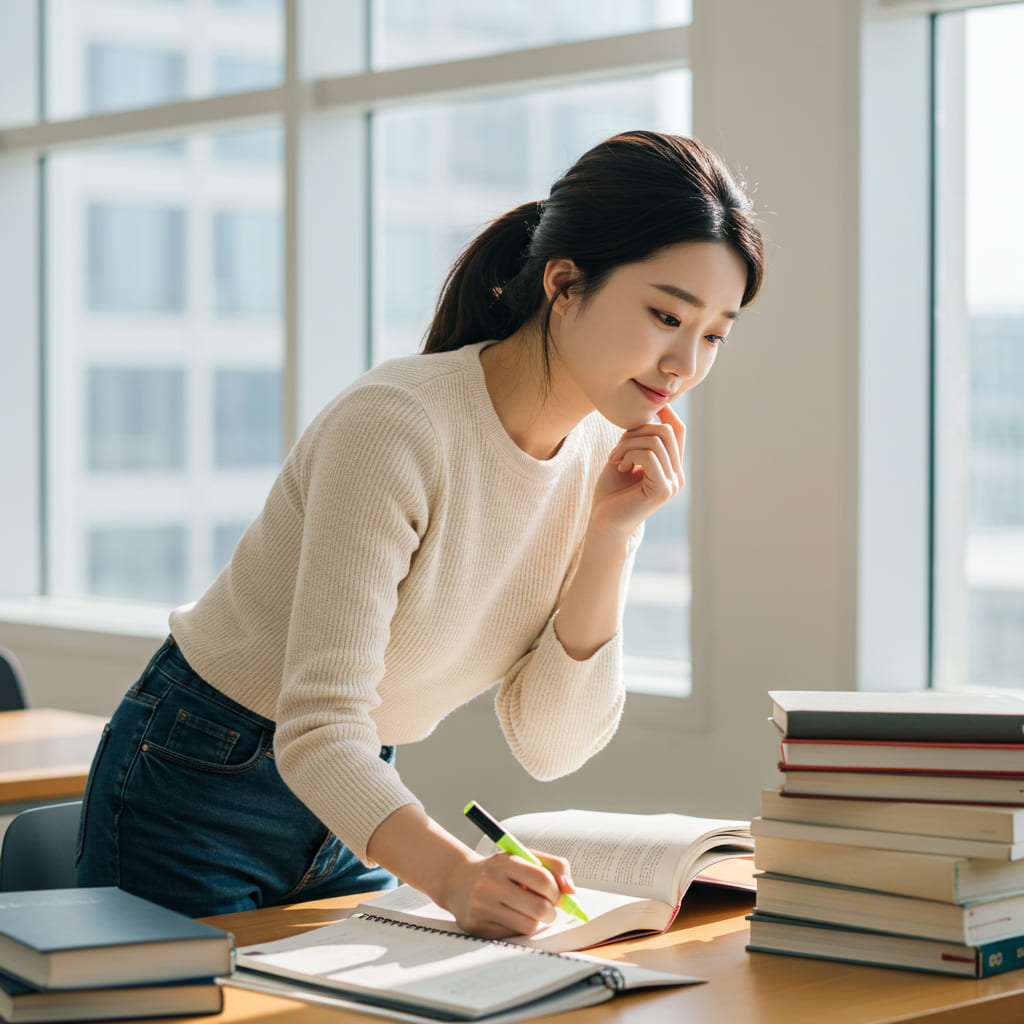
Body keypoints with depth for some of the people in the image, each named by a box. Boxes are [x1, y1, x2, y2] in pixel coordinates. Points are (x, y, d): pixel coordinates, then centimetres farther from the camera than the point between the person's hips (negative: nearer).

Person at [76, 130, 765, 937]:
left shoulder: (608, 453, -7)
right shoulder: (395, 427, -28)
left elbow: (549, 746, -8)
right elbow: (317, 732, -32)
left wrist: (612, 537, -19)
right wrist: (453, 876, -48)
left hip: (353, 799, 6)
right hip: (195, 790, -6)